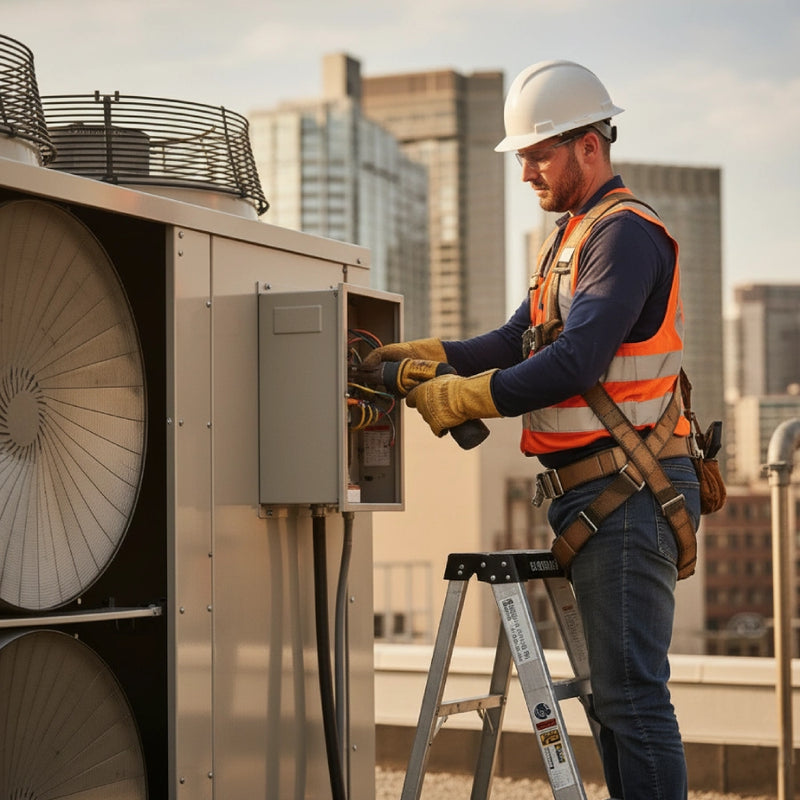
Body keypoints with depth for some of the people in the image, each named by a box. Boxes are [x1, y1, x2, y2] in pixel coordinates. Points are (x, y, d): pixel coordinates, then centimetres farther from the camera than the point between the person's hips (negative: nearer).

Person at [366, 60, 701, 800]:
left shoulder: (626, 233, -13)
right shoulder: (573, 235, 20)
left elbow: (577, 361, -23)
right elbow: (522, 340, 16)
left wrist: (465, 397, -19)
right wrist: (428, 355, 1)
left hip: (628, 493, -10)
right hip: (594, 494, 10)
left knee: (631, 693, -10)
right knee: (613, 690, 14)